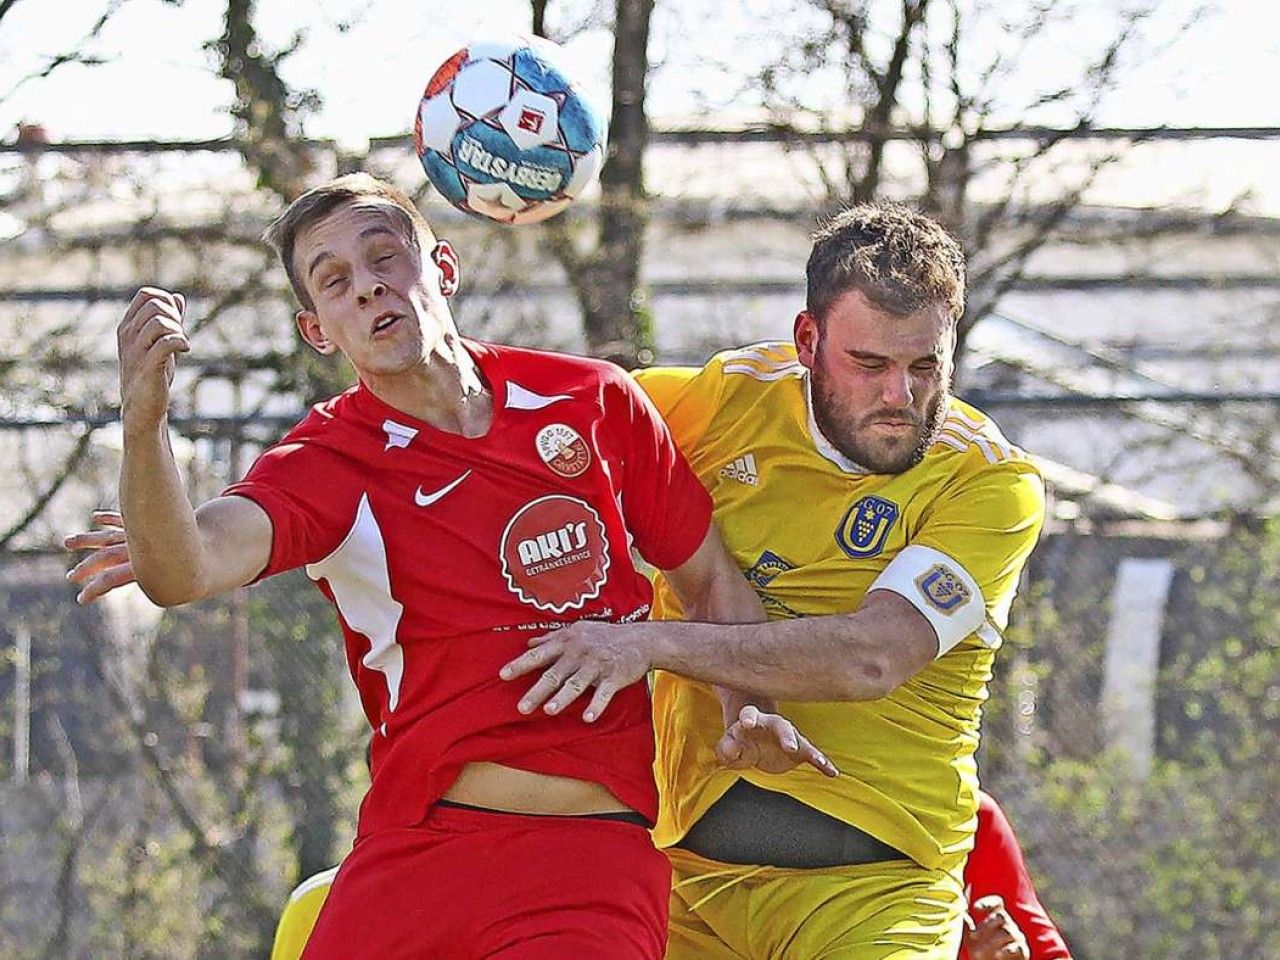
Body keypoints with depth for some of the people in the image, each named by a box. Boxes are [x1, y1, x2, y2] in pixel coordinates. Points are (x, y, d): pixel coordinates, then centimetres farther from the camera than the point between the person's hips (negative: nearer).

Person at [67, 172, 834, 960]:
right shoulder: (330, 464, 1)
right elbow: (184, 572, -18)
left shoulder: (594, 402, 8)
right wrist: (146, 423, -36)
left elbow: (712, 579, 19)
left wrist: (749, 711, 0)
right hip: (413, 858, 1)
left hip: (594, 865, -1)